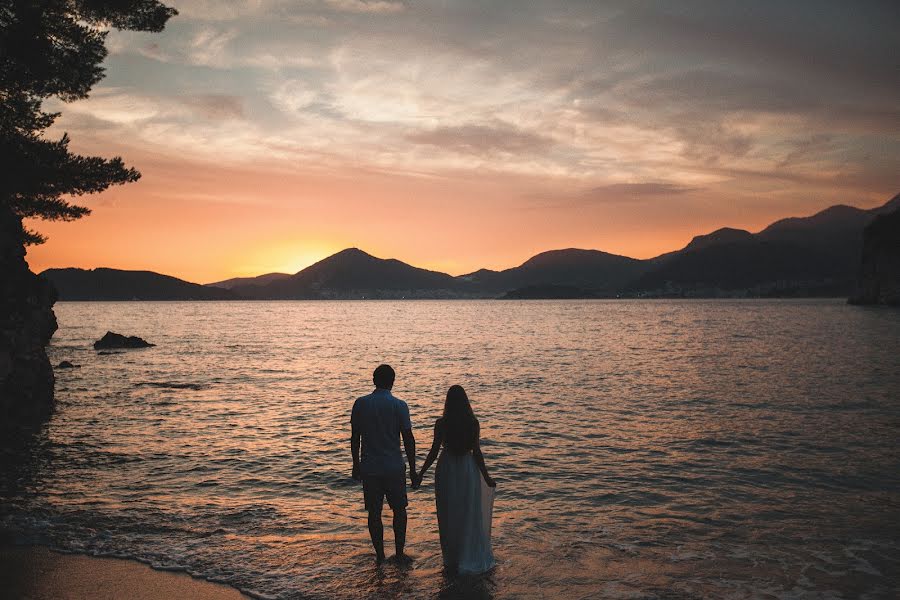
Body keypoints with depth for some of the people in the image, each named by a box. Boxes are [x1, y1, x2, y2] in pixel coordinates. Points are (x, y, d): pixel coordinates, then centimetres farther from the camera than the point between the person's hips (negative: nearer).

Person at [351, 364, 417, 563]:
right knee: (399, 509, 14)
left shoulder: (360, 404, -1)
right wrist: (412, 469, 1)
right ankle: (399, 552, 16)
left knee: (374, 512, 11)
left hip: (369, 468, 2)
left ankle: (380, 555, 16)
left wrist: (356, 464, 15)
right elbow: (408, 439, -7)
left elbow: (355, 438, 3)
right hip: (394, 468, -1)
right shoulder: (399, 405, -7)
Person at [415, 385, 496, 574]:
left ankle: (451, 560, 20)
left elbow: (434, 451, -8)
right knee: (469, 516, 13)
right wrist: (486, 476, 4)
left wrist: (421, 474, 1)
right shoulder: (473, 423, -7)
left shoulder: (441, 424, -9)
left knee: (448, 516, 12)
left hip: (446, 470, -1)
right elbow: (476, 452, -6)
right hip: (468, 469, 1)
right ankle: (471, 558, 20)